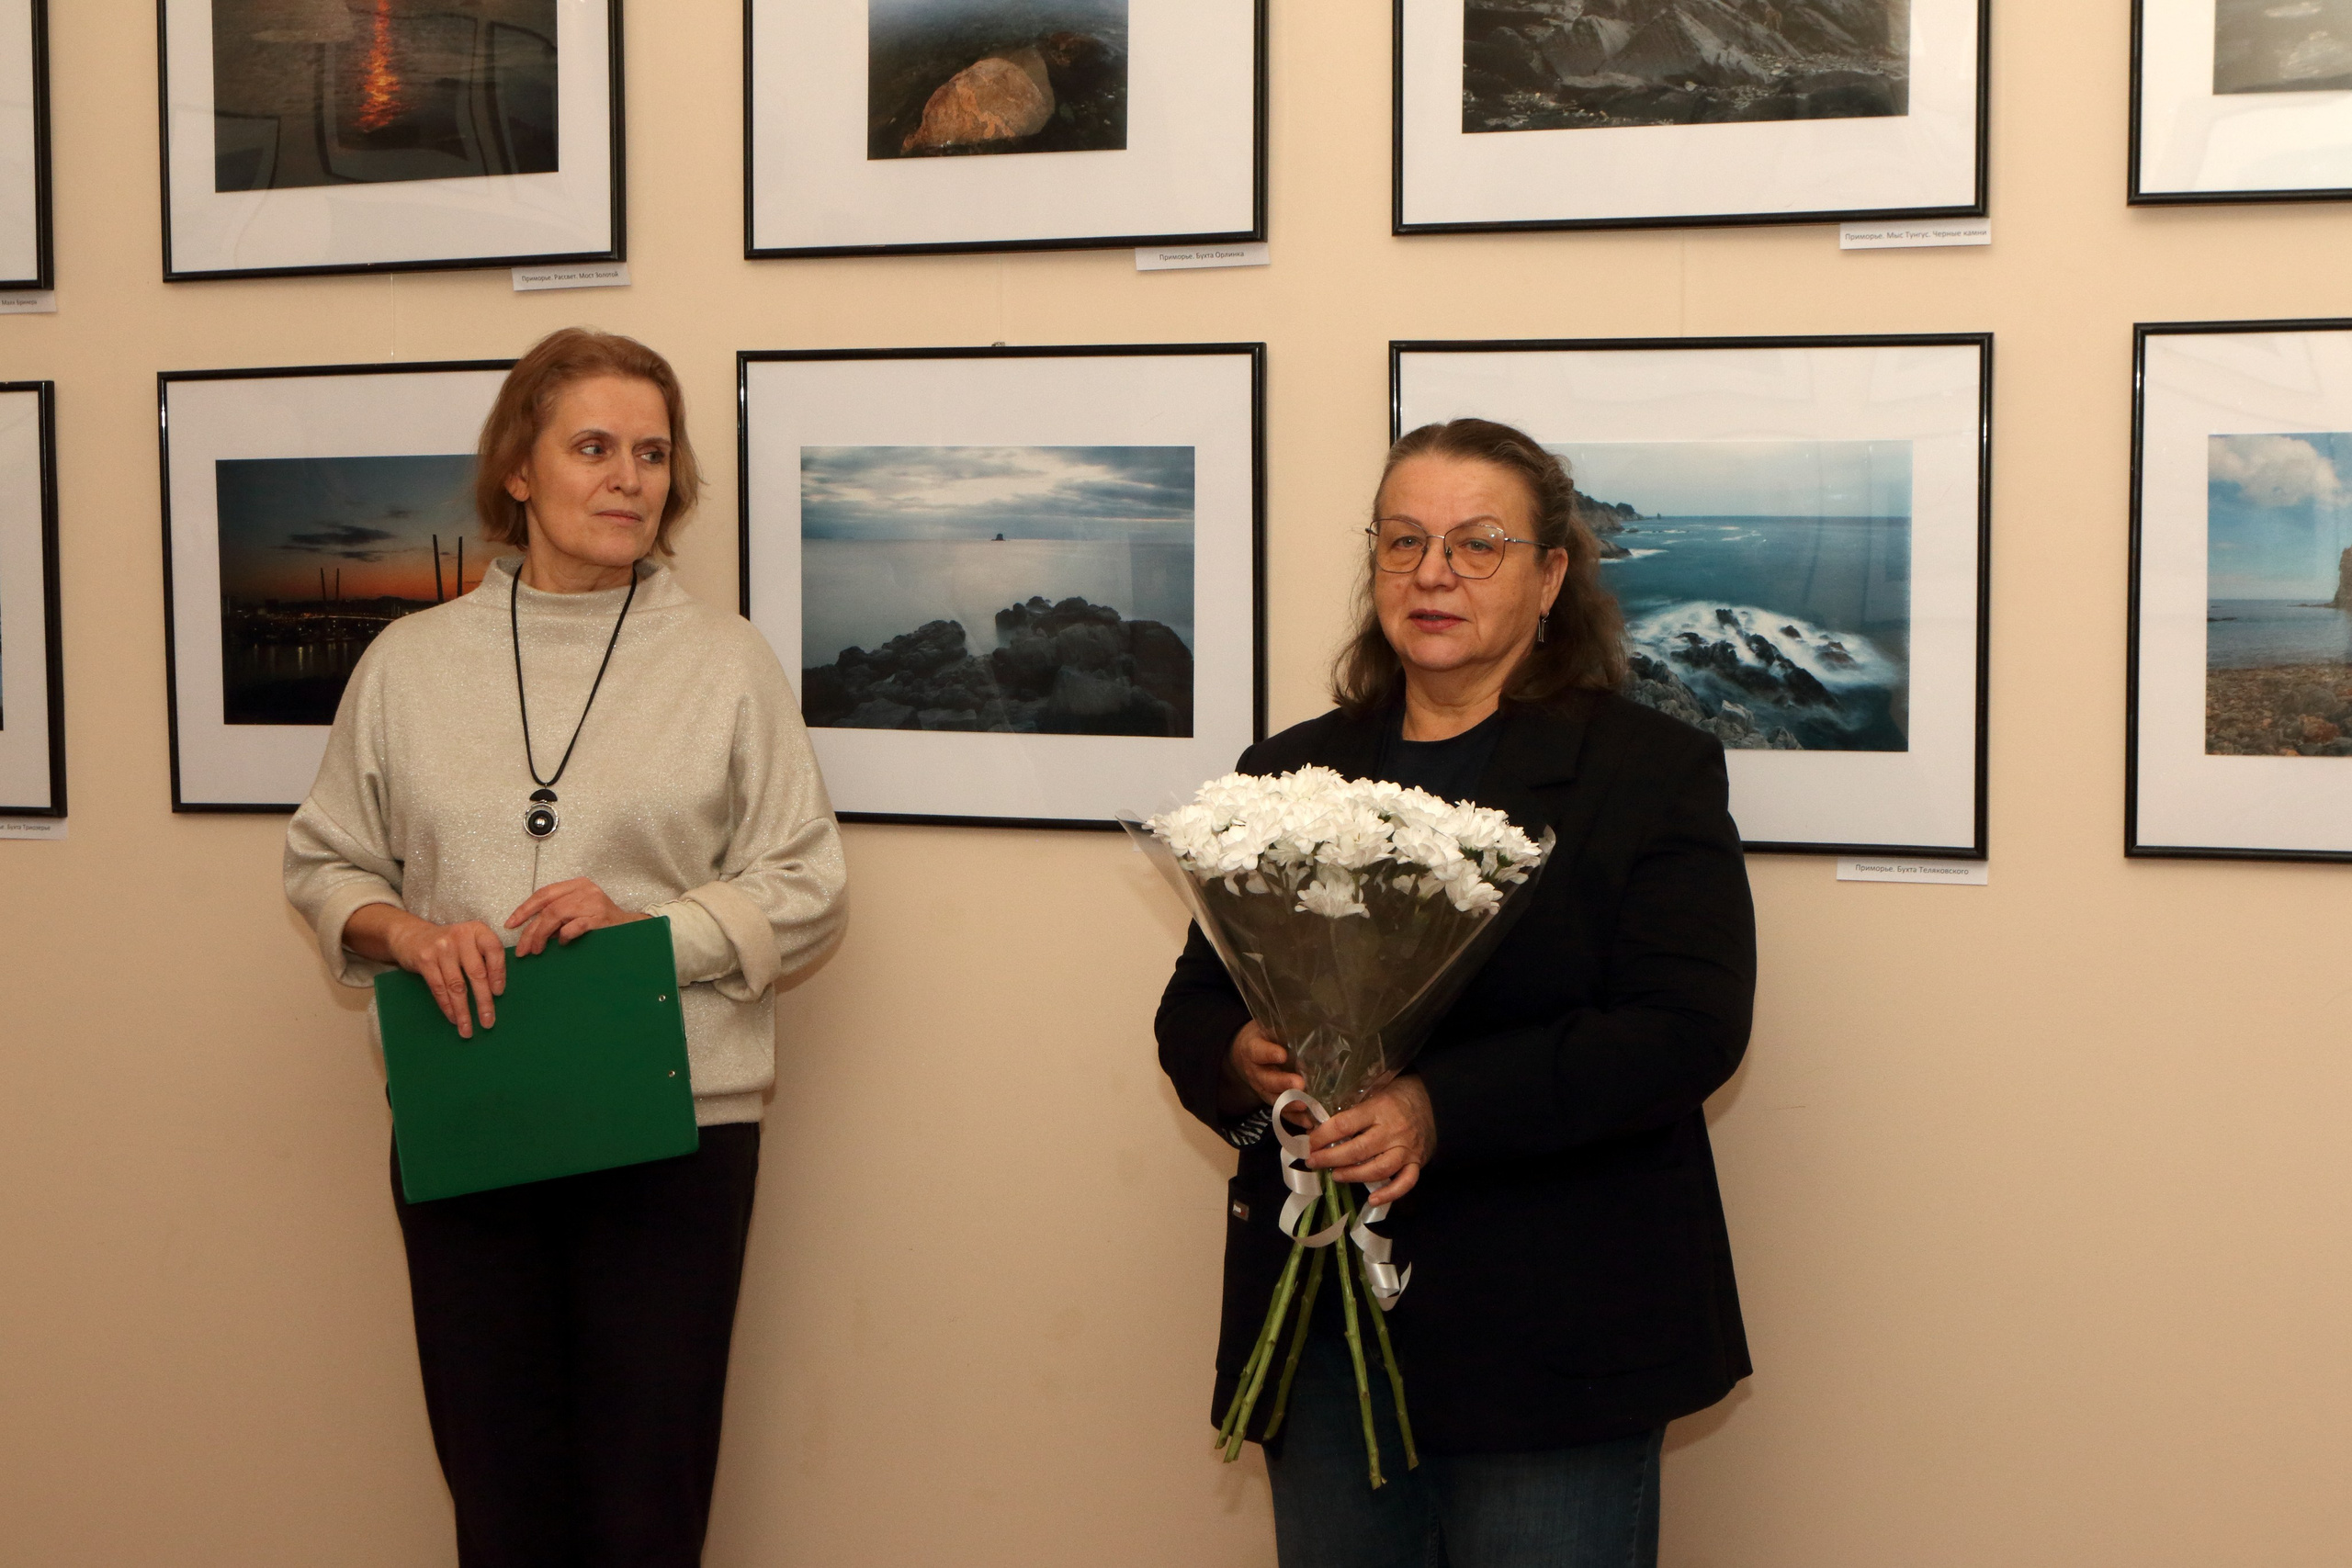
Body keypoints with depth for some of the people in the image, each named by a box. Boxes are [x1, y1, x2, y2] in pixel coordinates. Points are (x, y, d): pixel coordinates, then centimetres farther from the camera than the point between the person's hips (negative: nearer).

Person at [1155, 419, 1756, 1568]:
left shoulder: (1654, 770, -1)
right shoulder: (1287, 773, 13)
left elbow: (1690, 1028, -12)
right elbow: (1193, 1007, 14)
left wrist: (1441, 1108, -23)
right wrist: (1243, 1062, -11)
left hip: (1551, 1337, -4)